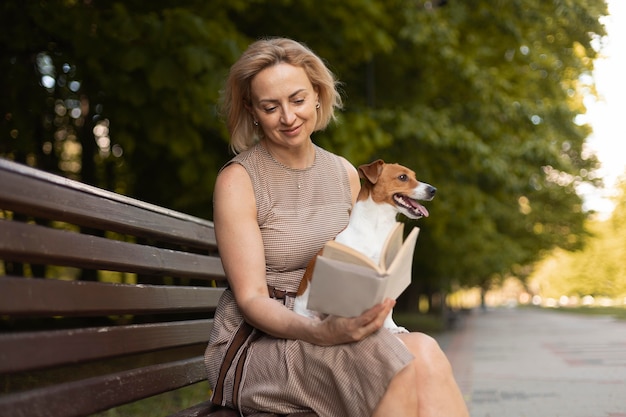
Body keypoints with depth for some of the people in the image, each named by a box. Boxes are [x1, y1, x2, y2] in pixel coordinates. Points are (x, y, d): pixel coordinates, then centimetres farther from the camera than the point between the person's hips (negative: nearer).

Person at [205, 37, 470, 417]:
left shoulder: (345, 174, 11)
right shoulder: (237, 180, -7)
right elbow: (251, 298, -11)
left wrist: (374, 300, -7)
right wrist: (320, 333, -30)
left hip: (332, 332, 5)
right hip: (255, 345, -5)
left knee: (423, 350, -28)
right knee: (385, 352, -33)